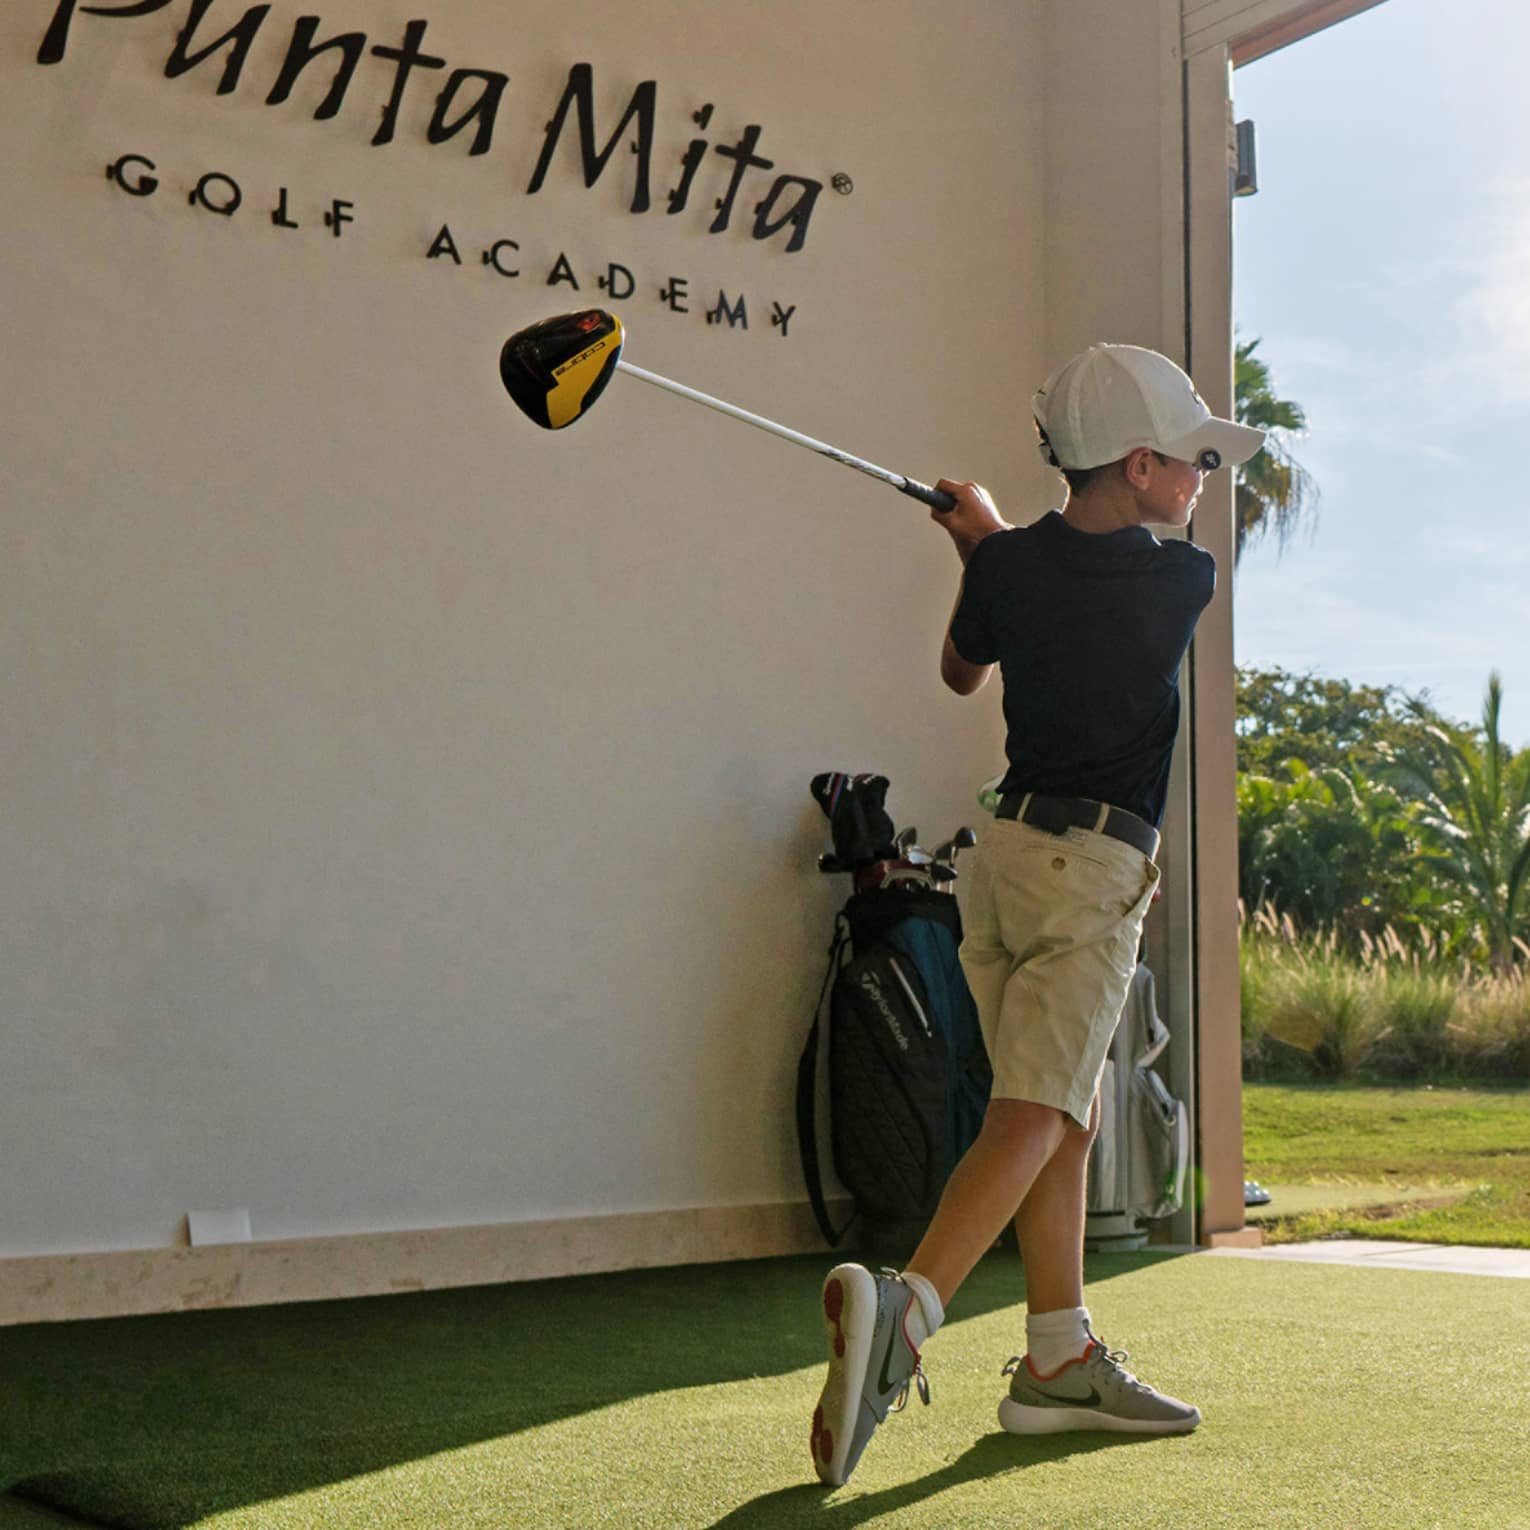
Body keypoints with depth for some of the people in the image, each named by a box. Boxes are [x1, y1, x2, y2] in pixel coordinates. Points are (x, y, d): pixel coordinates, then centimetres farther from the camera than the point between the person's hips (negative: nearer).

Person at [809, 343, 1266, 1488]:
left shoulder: (1007, 566, 2)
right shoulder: (1185, 580, -7)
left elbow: (961, 671, 21)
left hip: (1009, 847, 6)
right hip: (1095, 868, -6)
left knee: (1072, 1116, 14)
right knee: (1032, 1117, -14)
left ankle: (1061, 1363, 18)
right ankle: (902, 1308, -33)